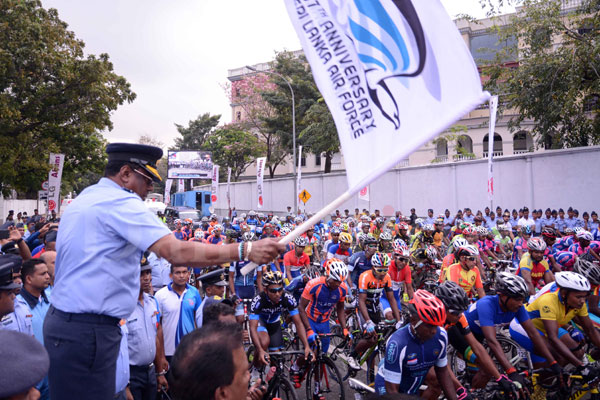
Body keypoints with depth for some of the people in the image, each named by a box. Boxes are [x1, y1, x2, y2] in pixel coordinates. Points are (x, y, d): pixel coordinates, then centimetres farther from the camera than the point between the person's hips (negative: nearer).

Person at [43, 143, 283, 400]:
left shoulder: (83, 200, 14)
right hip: (87, 331, -11)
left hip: (62, 319, 11)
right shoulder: (121, 202, -17)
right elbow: (177, 252, -28)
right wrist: (244, 251, -26)